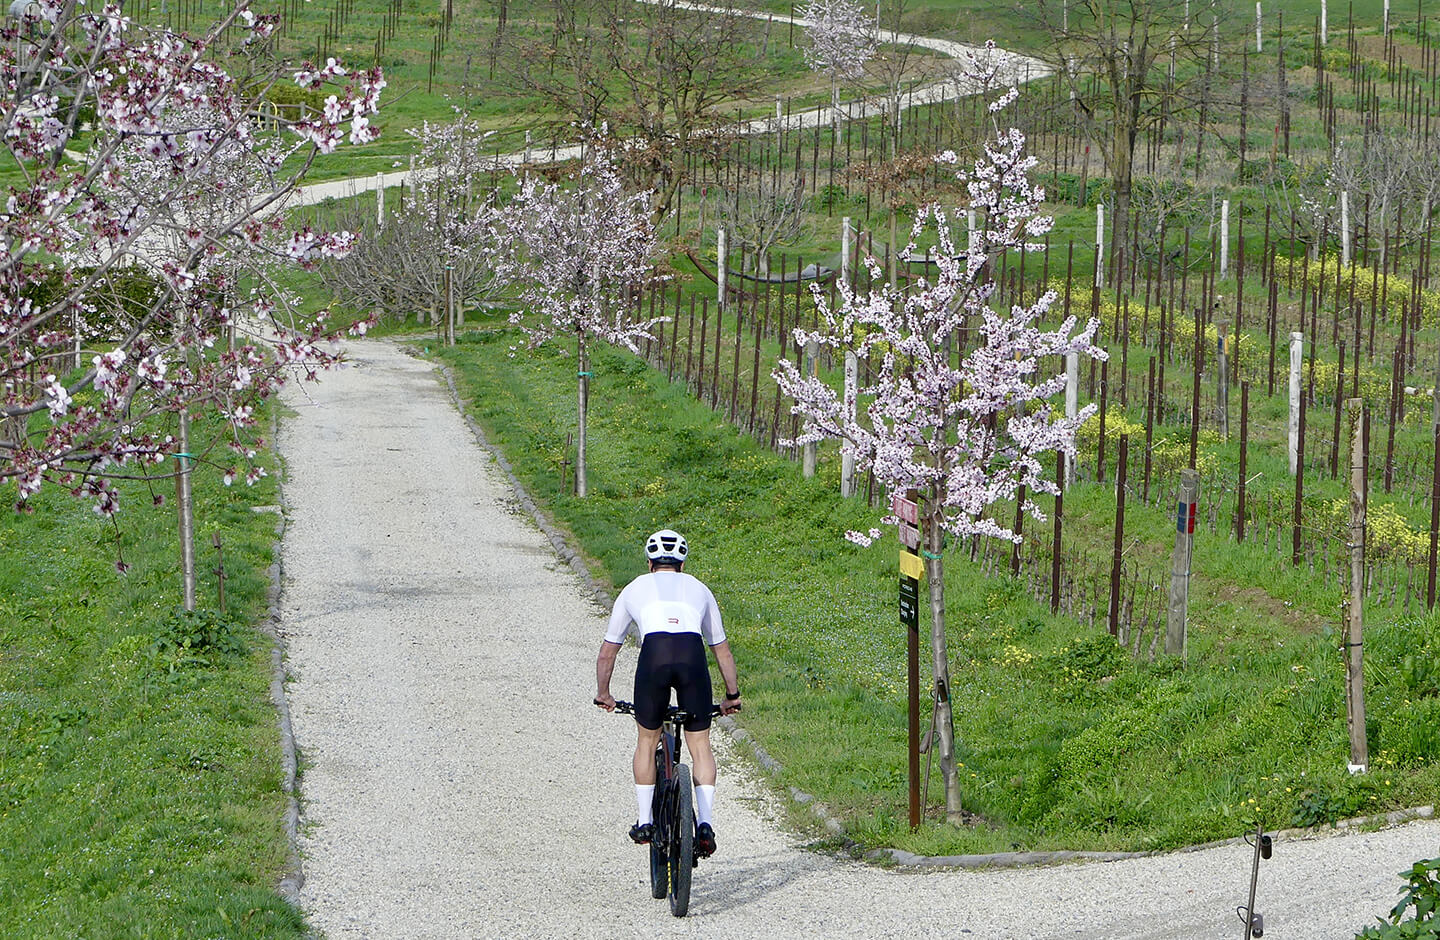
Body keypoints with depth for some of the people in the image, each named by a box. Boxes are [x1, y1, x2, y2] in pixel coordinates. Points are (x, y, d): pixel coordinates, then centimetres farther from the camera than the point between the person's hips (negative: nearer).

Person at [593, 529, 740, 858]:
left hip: (654, 654, -1)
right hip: (693, 655, 1)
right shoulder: (698, 589, 32)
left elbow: (607, 652, 37)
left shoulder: (635, 589, 30)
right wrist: (732, 695, 50)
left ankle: (644, 821, 21)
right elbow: (722, 650, 39)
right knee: (700, 744, 11)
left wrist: (603, 694, 51)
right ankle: (705, 822, -1)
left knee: (646, 741, 19)